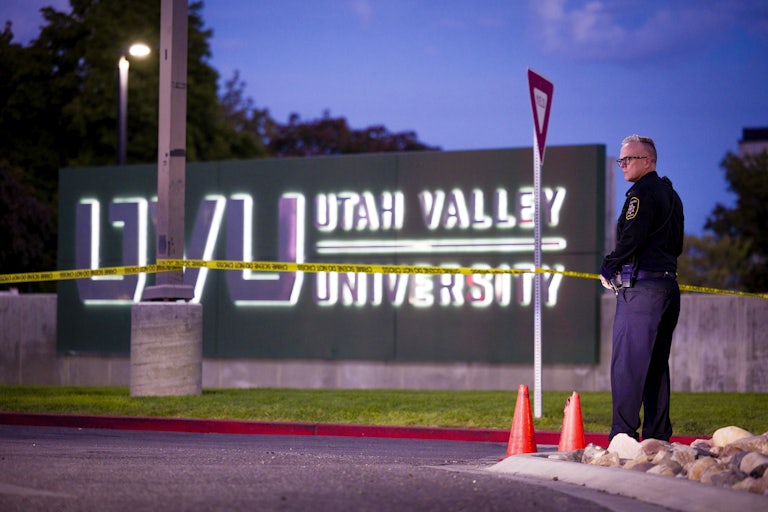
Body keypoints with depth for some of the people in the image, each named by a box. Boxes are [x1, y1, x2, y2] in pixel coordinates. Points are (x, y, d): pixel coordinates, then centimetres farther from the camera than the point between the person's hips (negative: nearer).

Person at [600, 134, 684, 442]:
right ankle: (658, 435, 11)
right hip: (668, 284, 9)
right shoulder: (670, 195, 19)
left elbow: (631, 239, -18)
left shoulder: (642, 193, -10)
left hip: (640, 287, -9)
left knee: (626, 364, -9)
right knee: (657, 364, 11)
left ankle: (623, 436, -13)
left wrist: (608, 270, -4)